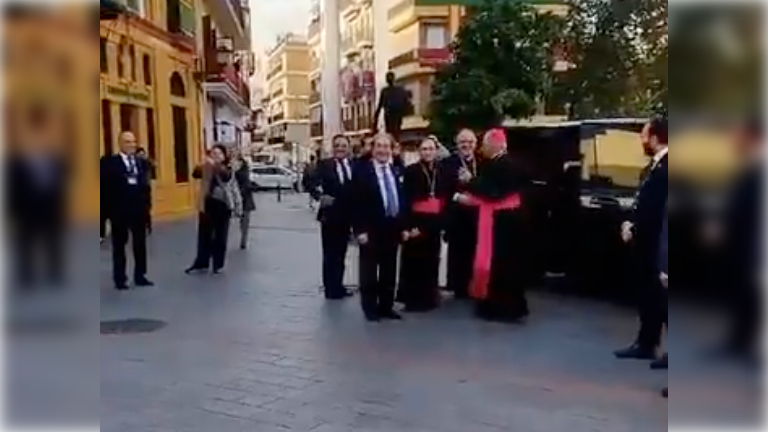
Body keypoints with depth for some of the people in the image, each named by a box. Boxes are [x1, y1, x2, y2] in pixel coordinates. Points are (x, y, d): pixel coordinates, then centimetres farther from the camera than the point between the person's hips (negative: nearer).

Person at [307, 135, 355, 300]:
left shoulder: (356, 166, 3)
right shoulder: (324, 165, -5)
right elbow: (312, 183, -18)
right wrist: (320, 195, -37)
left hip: (347, 217, 4)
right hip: (330, 215, -3)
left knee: (341, 254, 15)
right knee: (330, 255, 5)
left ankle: (338, 287, 26)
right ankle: (331, 289, 14)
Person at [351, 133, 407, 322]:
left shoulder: (397, 172, 13)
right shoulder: (361, 170, -5)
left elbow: (403, 200, 15)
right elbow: (356, 202, -10)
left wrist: (404, 226, 7)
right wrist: (360, 230, -16)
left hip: (393, 228, 5)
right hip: (371, 229, -5)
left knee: (389, 271, 11)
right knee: (369, 271, 3)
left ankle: (386, 307, 21)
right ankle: (370, 308, 12)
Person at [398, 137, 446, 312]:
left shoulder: (442, 171, 10)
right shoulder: (411, 171, -4)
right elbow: (406, 200, -8)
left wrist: (444, 223, 6)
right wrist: (408, 225, -16)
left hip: (435, 222, 4)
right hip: (416, 220, -4)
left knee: (431, 261, 12)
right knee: (414, 262, -1)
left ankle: (429, 297, 23)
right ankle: (413, 299, 9)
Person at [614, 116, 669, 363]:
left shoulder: (664, 167, -17)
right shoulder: (654, 165, 13)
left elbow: (657, 207, -22)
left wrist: (634, 230, -15)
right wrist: (632, 224, 2)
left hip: (656, 242, -10)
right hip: (646, 240, 10)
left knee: (659, 295, -2)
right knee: (648, 293, 15)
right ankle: (646, 344, 25)